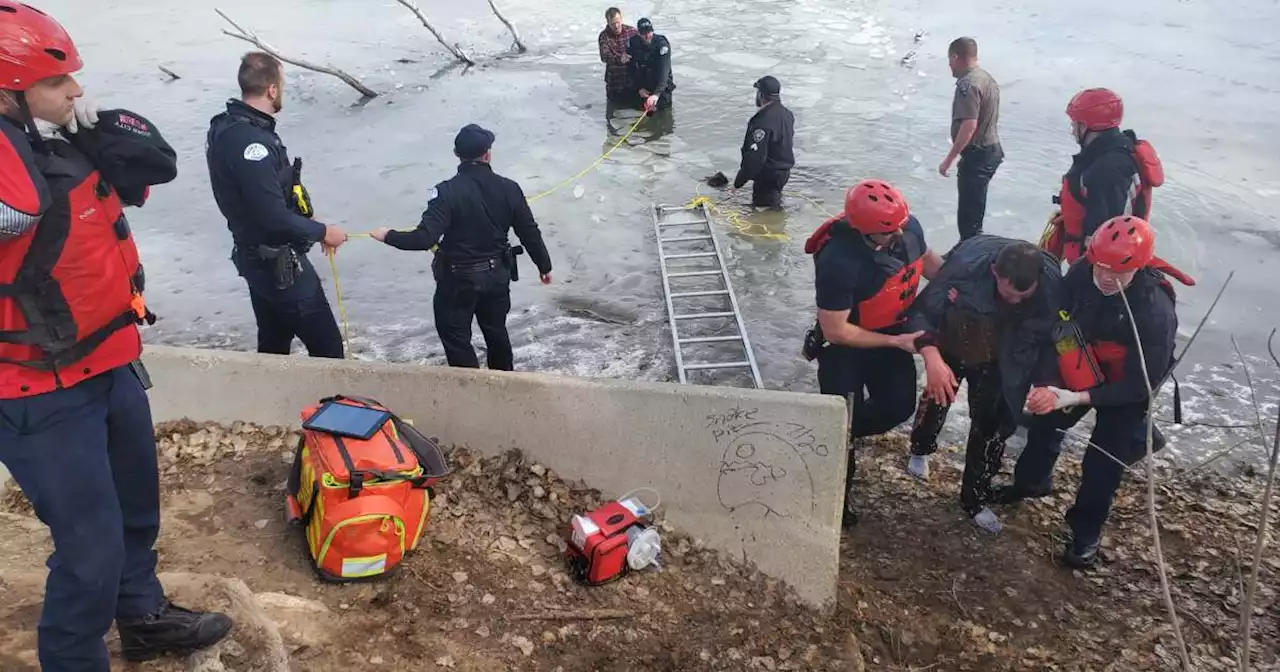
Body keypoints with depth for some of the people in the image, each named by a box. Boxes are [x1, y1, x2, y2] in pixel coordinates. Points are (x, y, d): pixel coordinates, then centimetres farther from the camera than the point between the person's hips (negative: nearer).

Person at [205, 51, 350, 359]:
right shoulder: (251, 143, -28)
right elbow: (275, 219, -28)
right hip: (279, 263, -10)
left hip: (256, 257, 10)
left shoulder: (225, 126, 4)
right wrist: (322, 232, -13)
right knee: (327, 347, 0)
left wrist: (311, 229, 10)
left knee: (274, 345, 22)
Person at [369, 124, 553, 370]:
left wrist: (389, 236, -9)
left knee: (456, 338, 13)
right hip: (497, 274, 5)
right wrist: (544, 266, 14)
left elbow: (425, 238, -26)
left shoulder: (447, 191, -20)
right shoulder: (508, 188, -8)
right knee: (496, 331, 24)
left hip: (458, 279, -5)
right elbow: (529, 233, -1)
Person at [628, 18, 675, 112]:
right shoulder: (632, 43, -10)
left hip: (662, 87, -4)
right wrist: (639, 88, -8)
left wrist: (657, 94, -43)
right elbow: (633, 68, 0)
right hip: (643, 88, 4)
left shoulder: (662, 44, -24)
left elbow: (663, 71, -32)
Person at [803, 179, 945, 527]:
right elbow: (836, 332, -29)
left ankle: (841, 433, 36)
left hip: (893, 332, 6)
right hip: (846, 344, -6)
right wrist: (897, 342, -23)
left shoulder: (909, 227, -20)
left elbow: (927, 258, 6)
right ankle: (839, 490, 25)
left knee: (899, 406, 9)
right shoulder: (839, 262, -38)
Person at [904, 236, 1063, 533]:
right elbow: (921, 310, -33)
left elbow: (1050, 338, -16)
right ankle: (920, 449, 54)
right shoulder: (966, 263, -39)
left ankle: (975, 499, 26)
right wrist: (932, 358, -47)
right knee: (936, 397, 20)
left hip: (998, 361, 1)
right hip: (950, 347, -1)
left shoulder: (1051, 285, -31)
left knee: (992, 426, 5)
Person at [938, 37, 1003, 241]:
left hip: (977, 155, -10)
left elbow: (969, 126, -27)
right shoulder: (987, 78, 13)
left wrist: (949, 159, -24)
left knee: (968, 214, -6)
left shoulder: (968, 85, -20)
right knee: (974, 207, 21)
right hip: (991, 150, 10)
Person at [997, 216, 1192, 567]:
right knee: (1045, 422, 19)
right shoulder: (1081, 274, -26)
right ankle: (1031, 482, 49)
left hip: (1127, 387, -4)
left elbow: (1140, 384, -28)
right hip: (1079, 370, 5)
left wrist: (1077, 398, -35)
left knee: (1102, 462, 0)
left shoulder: (1156, 313, -36)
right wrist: (1048, 382, -21)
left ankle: (1086, 533, 25)